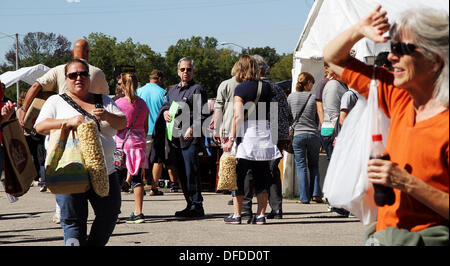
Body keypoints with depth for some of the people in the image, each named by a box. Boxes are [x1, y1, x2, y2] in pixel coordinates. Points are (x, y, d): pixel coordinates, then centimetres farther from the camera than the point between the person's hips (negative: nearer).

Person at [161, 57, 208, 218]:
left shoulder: (197, 90, -2)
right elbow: (165, 104, 29)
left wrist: (192, 128, -21)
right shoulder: (173, 90, 20)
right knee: (182, 173, 9)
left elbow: (202, 114, -9)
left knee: (191, 172, -11)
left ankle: (197, 206, -8)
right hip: (175, 138, 7)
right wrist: (165, 112, 6)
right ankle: (191, 205, 16)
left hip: (191, 138, -7)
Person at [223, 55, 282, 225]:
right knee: (262, 178, 7)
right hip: (264, 132, 4)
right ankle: (261, 215, 6)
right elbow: (271, 112, 11)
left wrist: (232, 138, -12)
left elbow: (238, 115, -13)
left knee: (238, 176, 4)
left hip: (246, 134, -4)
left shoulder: (241, 88, -6)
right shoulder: (266, 87, 7)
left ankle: (237, 215, 4)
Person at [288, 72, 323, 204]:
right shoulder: (313, 97, 0)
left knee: (301, 166, 3)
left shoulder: (291, 97, 2)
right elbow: (317, 119, 6)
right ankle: (316, 193, 4)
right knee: (314, 165, 14)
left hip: (297, 135, 0)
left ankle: (304, 197, 0)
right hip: (313, 134, 0)